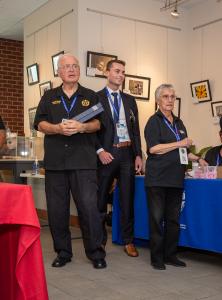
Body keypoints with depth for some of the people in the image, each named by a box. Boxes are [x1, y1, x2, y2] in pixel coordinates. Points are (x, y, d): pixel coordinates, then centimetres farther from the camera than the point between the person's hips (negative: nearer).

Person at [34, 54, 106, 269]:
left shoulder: (91, 96, 13)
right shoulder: (49, 97, 16)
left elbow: (98, 123, 4)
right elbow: (40, 124, 6)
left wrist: (81, 127, -16)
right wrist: (58, 128, -13)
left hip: (83, 161, -2)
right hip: (55, 160, 2)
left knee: (89, 206, -7)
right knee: (56, 209, 5)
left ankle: (96, 253, 6)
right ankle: (63, 252, 19)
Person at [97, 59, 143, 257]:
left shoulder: (130, 100, 15)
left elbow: (136, 129, 12)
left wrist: (138, 155, 4)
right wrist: (100, 151, -14)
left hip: (127, 153, 4)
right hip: (107, 153, -3)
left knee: (128, 199, 7)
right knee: (101, 198, 6)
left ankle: (128, 241, 17)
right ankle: (100, 240, 20)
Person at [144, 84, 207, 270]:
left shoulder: (179, 123, 18)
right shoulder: (154, 121, -1)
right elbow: (153, 148, -14)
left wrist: (197, 159, 16)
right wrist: (179, 143, -12)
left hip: (176, 178, 6)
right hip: (157, 178, -6)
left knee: (173, 218, 8)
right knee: (157, 218, -1)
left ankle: (170, 255, 18)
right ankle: (157, 257, 8)